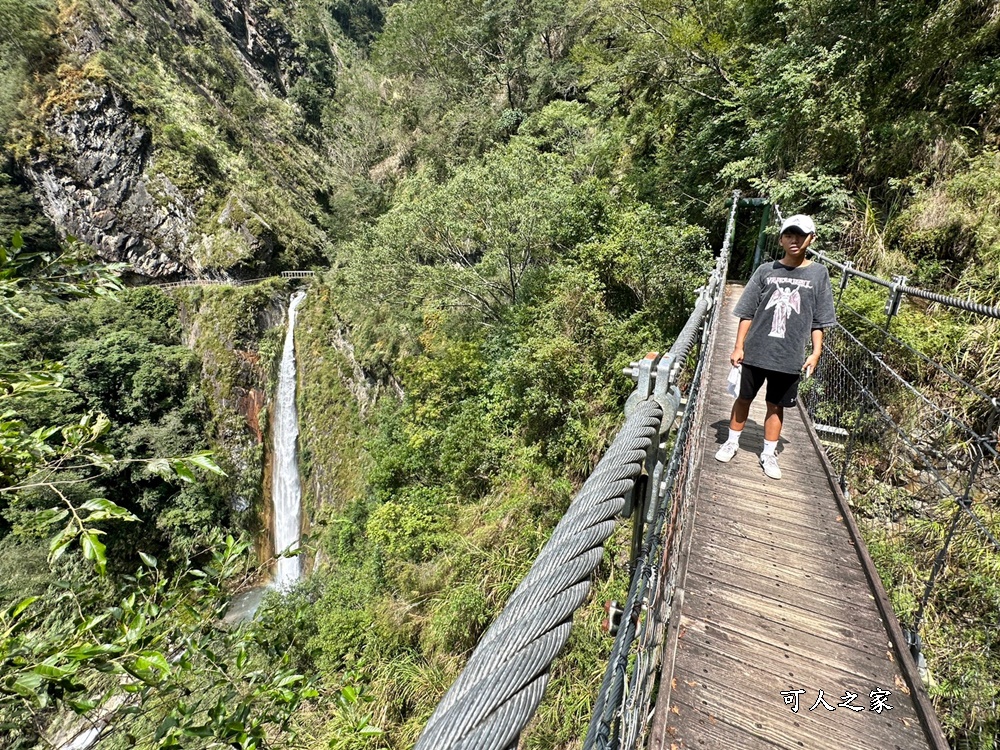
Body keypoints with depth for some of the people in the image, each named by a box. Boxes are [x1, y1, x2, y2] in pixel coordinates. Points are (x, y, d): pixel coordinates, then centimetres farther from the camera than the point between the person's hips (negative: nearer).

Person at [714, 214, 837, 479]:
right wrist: (739, 346, -4)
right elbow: (747, 313, 1)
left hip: (790, 357, 0)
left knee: (776, 406, 10)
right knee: (744, 398, 12)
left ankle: (769, 454, 24)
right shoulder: (766, 270, 0)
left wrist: (816, 352, -4)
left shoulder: (819, 273, 2)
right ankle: (732, 442, 30)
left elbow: (819, 321, 4)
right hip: (756, 352, 0)